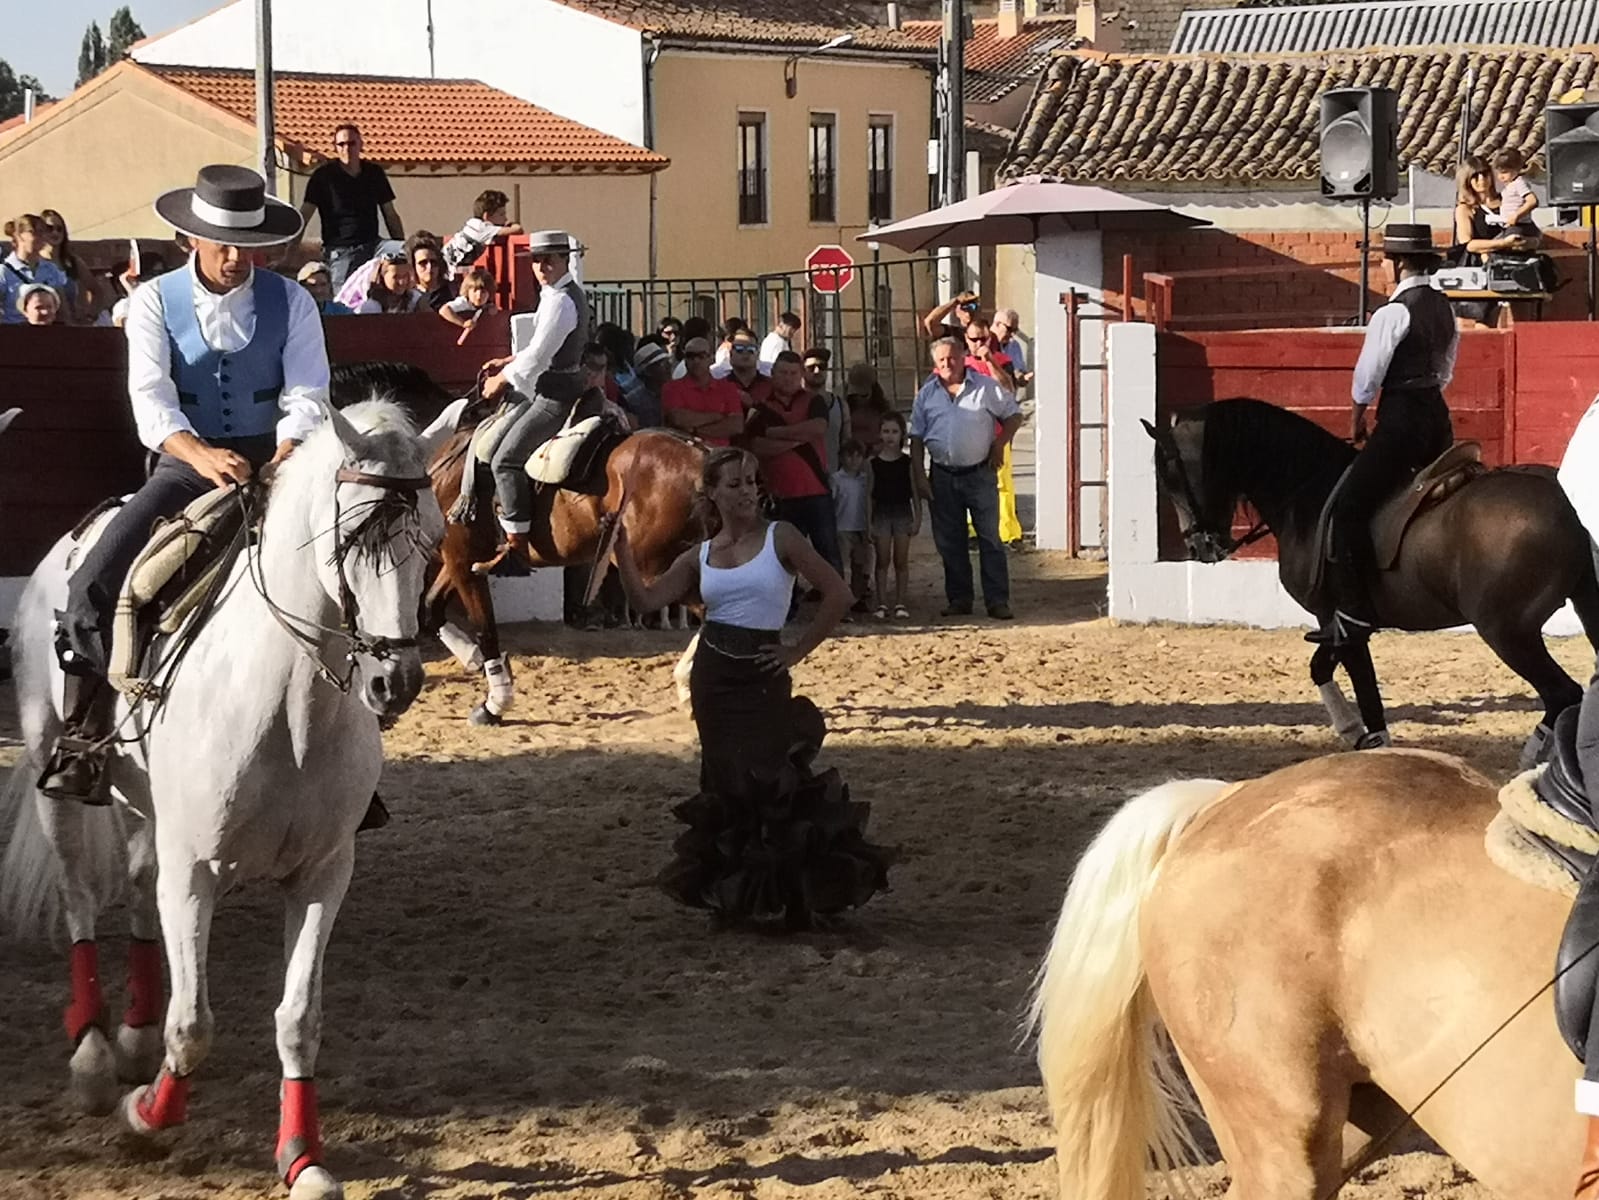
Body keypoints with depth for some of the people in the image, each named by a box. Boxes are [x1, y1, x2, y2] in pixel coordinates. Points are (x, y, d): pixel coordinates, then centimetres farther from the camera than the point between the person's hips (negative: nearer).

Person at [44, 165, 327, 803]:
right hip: (184, 465, 0)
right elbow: (151, 398, -13)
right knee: (93, 586, -20)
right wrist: (202, 456, -33)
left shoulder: (290, 301, 1)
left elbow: (307, 397, -7)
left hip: (272, 463, 0)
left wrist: (286, 460, -29)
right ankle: (82, 740, -11)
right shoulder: (154, 301, -1)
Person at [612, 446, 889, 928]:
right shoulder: (700, 557, 8)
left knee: (767, 780, -9)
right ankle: (735, 893, 16)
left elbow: (837, 594, -6)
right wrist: (621, 546, -11)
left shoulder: (780, 538, -3)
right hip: (712, 676, 4)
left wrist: (797, 651, -5)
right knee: (725, 782, 6)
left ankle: (788, 896, 0)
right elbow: (647, 599, -2)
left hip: (762, 676, -4)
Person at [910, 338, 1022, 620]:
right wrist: (918, 477, 1)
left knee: (990, 538, -4)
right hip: (944, 477, 3)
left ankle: (997, 600, -3)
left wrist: (999, 445, -6)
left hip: (980, 473, -3)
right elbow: (917, 438, 8)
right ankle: (959, 600, 15)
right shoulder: (927, 395, 6)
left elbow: (1013, 416, 8)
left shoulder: (986, 388, 0)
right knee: (950, 543, 6)